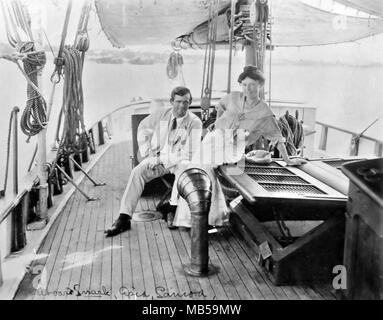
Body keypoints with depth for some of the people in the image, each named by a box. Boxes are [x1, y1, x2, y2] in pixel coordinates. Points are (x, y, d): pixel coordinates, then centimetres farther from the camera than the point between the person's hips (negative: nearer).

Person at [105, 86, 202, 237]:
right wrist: (147, 153, 1)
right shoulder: (161, 114, -1)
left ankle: (173, 209, -37)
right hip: (157, 158, 2)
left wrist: (162, 159, -20)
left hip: (179, 160, -2)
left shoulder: (194, 123, -9)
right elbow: (143, 129, 13)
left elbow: (189, 154, -13)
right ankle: (124, 219, -26)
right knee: (137, 172, -23)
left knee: (184, 167, -37)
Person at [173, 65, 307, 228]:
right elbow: (220, 106, 32)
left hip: (234, 147, -4)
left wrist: (288, 161, 5)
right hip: (215, 137, 4)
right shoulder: (234, 97, 10)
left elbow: (278, 138, 4)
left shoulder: (265, 114, 1)